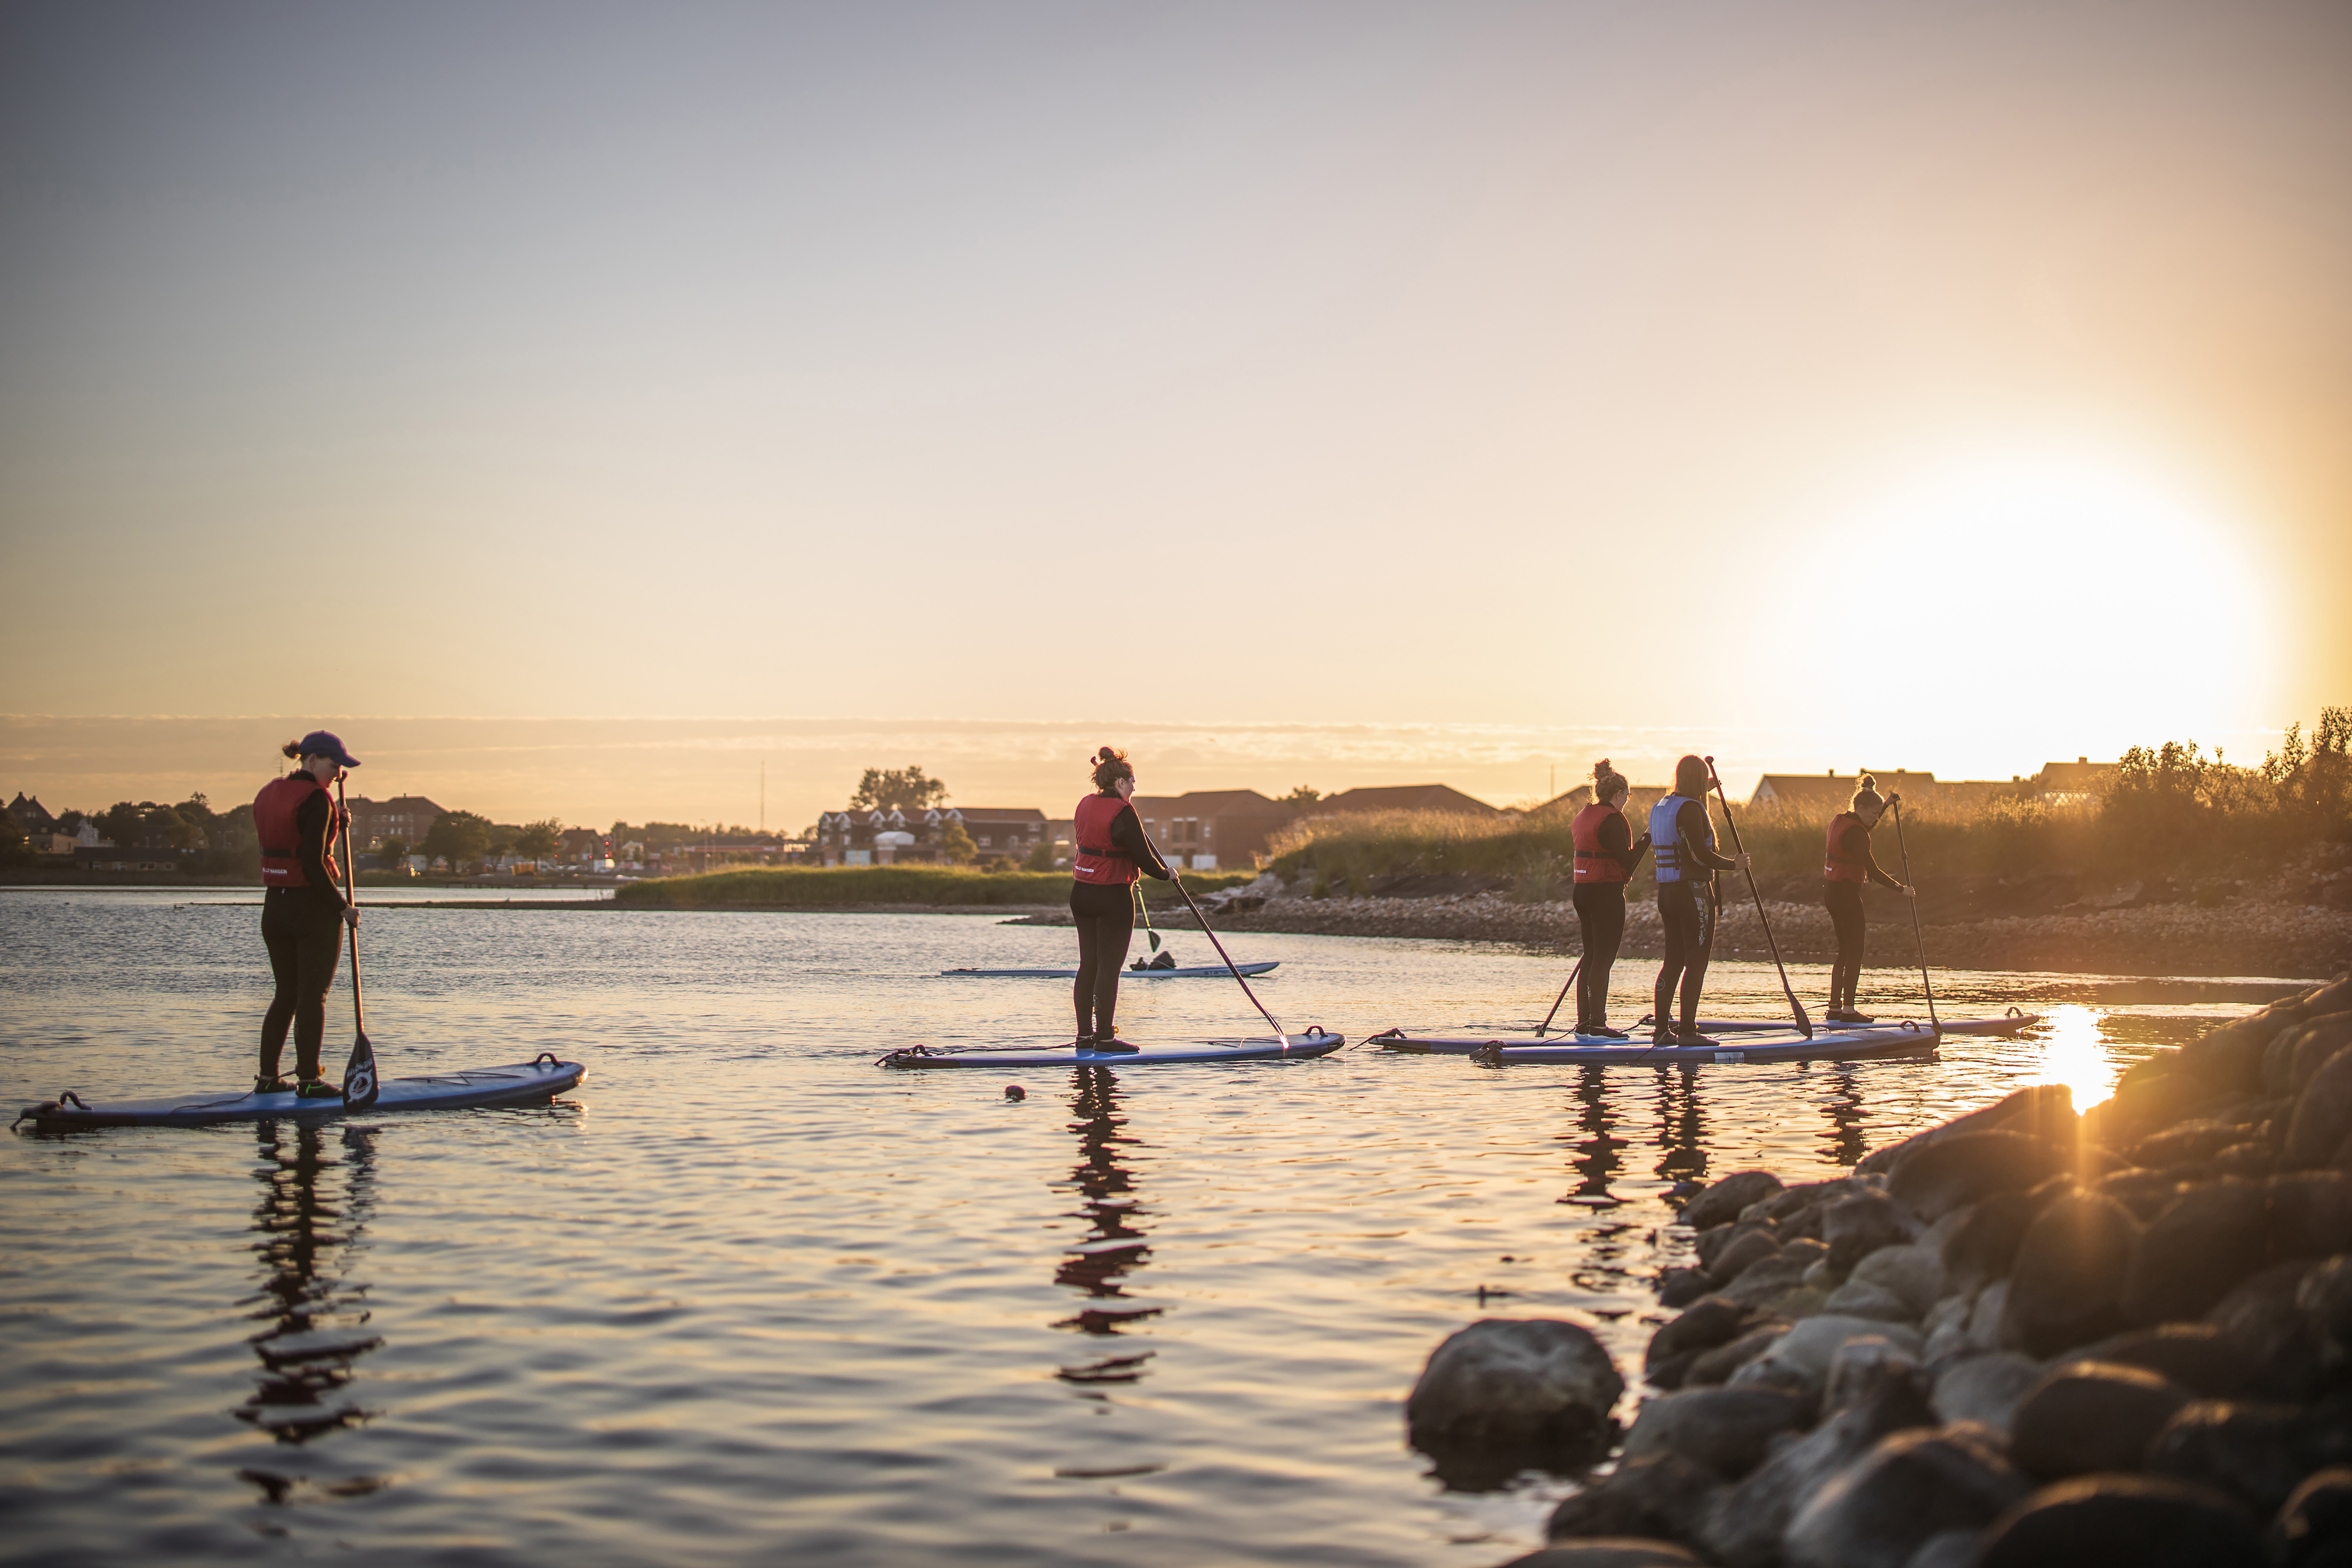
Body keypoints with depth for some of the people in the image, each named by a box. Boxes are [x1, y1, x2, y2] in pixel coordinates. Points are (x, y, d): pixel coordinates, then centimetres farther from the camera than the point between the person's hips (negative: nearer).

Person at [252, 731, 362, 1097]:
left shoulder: (267, 795, 10)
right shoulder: (316, 800, -16)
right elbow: (313, 865, -21)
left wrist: (336, 826, 12)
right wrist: (343, 907, -13)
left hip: (275, 905, 8)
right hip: (314, 906, -8)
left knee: (287, 993, 16)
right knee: (313, 996, 1)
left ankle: (267, 1077, 18)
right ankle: (309, 1080, 5)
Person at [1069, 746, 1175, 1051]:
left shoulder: (1086, 805, 7)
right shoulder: (1122, 813, -17)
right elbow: (1143, 857, -15)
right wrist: (1167, 874, 2)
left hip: (1081, 894, 8)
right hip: (1113, 897, -8)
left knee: (1088, 965, 11)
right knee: (1110, 966, -3)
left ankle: (1085, 1034, 15)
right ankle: (1105, 1037, 0)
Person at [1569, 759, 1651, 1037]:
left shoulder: (1583, 816, 14)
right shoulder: (1612, 819, -13)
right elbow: (1627, 862, -15)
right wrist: (1647, 840, -4)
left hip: (1583, 889, 9)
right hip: (1608, 892, -9)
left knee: (1591, 957, 12)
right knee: (1603, 958, -6)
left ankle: (1584, 1021, 12)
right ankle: (1598, 1023, -6)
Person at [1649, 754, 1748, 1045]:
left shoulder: (1659, 808, 13)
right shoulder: (1691, 809, -15)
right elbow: (1700, 853, -20)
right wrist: (1733, 864, -10)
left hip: (1667, 891, 8)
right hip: (1694, 892, -8)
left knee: (1673, 961, 12)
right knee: (1697, 961, -2)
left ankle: (1661, 1028, 10)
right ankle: (1688, 1030, -3)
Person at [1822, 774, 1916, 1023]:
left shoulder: (1840, 820, 8)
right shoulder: (1855, 833, -20)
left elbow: (1867, 826, 31)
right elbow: (1873, 871, -21)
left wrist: (1887, 805, 23)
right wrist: (1901, 889, -15)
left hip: (1832, 890, 10)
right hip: (1847, 893, -10)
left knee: (1845, 951, 14)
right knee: (1855, 952, -3)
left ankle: (1834, 1008, 14)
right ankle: (1848, 1010, -4)